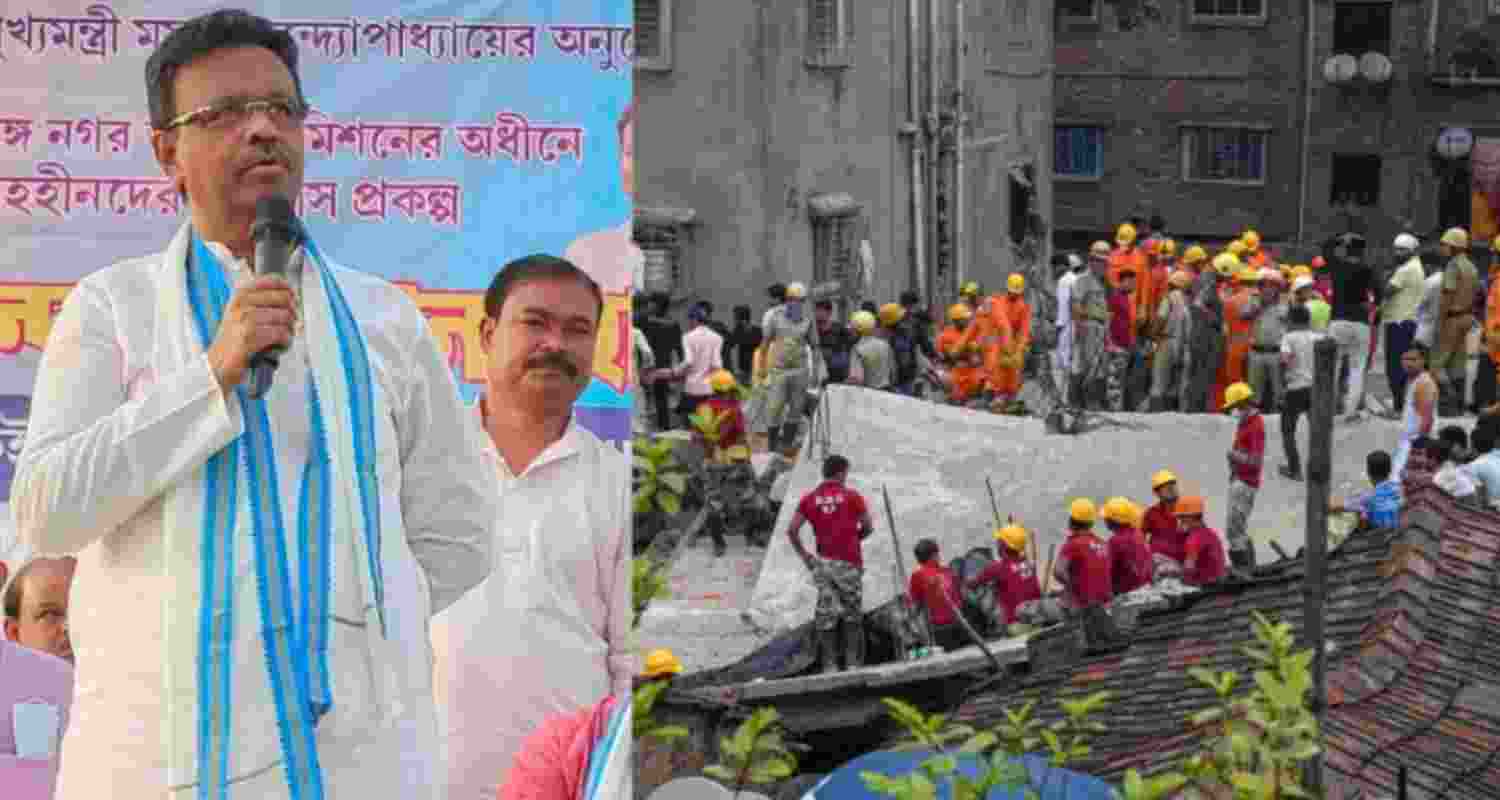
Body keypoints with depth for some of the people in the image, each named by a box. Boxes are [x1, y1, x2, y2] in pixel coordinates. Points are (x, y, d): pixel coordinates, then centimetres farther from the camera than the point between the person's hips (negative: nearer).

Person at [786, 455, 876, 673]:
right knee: (852, 614, 9)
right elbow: (868, 528, 1)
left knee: (826, 614, 7)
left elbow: (792, 530, -2)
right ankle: (852, 662, 8)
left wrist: (803, 555, 8)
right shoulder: (852, 496, -4)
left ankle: (829, 665, 6)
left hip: (823, 563, 3)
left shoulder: (809, 499, 3)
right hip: (849, 563, -3)